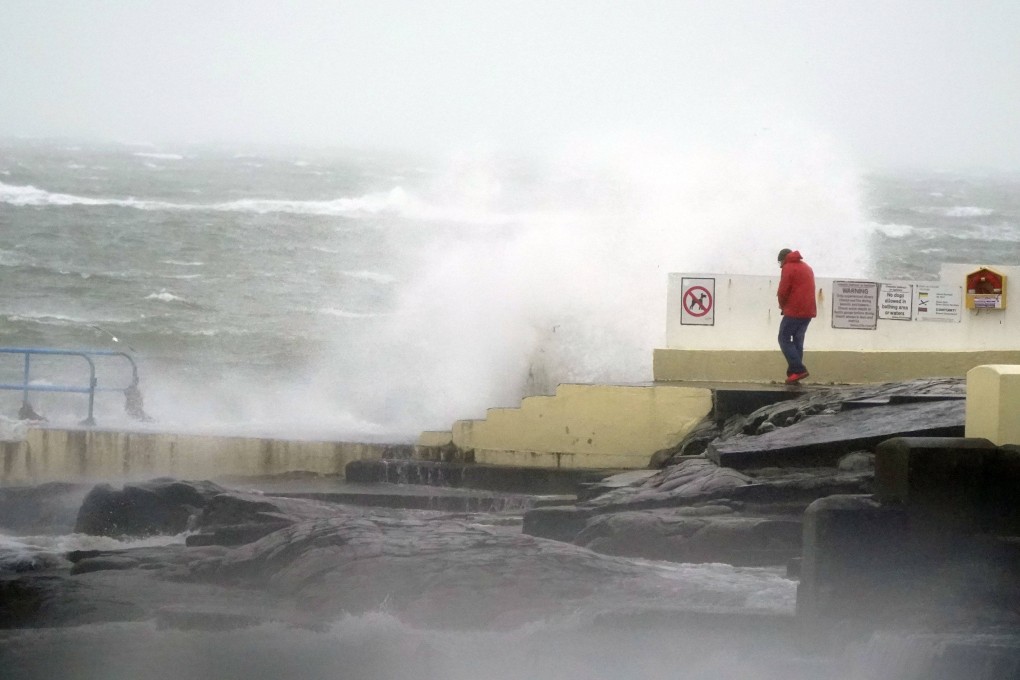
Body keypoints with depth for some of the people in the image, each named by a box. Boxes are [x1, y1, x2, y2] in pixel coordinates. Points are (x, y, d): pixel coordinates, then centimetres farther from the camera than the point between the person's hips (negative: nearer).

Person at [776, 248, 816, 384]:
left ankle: (798, 369, -15)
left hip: (794, 311, -8)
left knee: (784, 339, -2)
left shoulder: (788, 268, -5)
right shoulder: (807, 268, 20)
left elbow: (782, 292, -11)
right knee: (798, 341, 11)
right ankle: (795, 372, 6)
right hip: (808, 311, 8)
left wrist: (782, 306, 8)